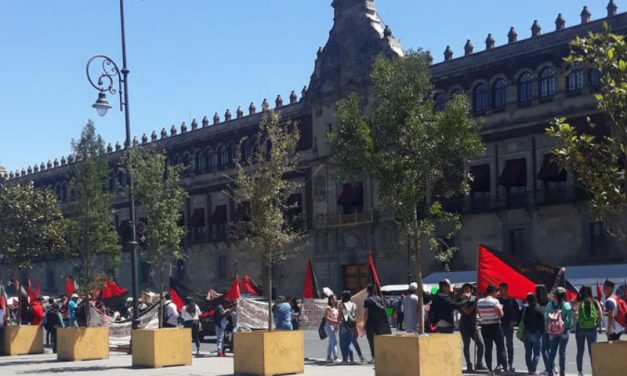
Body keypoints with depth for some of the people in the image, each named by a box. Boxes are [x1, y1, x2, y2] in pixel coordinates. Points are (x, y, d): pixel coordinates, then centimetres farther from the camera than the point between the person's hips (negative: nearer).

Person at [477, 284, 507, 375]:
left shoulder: (479, 302, 4)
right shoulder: (495, 301, -12)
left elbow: (480, 315, 10)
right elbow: (501, 314, -13)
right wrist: (501, 308, 5)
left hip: (484, 326, 5)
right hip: (495, 326, -5)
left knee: (488, 349, 8)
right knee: (501, 347, 1)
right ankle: (504, 367, -3)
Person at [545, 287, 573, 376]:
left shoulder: (550, 304, -2)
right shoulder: (567, 305, -9)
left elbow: (546, 317, -1)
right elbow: (570, 319, -12)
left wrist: (547, 328, 8)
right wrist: (569, 327, 3)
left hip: (552, 332, 2)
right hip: (563, 331, -2)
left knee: (552, 352, 9)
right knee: (562, 352, 7)